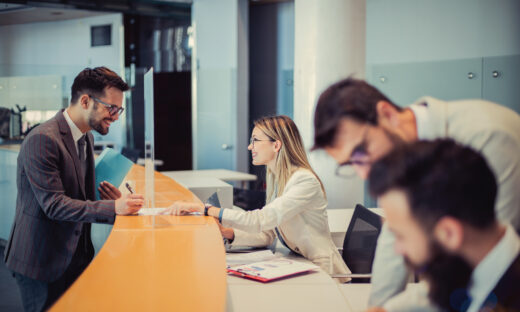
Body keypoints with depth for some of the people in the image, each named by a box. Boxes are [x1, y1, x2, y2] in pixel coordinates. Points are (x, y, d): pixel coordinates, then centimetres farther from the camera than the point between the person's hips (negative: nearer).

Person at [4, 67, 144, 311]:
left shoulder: (86, 138, 9)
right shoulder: (42, 140, -21)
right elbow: (54, 204, -24)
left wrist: (111, 200, -2)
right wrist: (113, 208, -28)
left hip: (75, 256, 8)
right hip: (42, 263, -8)